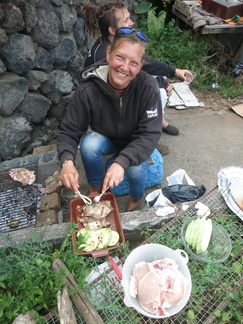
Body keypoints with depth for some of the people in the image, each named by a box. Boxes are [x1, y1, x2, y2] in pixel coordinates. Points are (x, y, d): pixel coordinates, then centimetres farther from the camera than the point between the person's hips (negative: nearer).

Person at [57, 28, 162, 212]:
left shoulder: (148, 88, -28)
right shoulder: (88, 90, -27)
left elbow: (150, 134, -29)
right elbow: (69, 131, -20)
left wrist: (121, 162, -45)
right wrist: (67, 161, -40)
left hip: (135, 143, 0)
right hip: (105, 138, 1)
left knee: (135, 169, -29)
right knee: (89, 143, -31)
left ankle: (136, 199, 10)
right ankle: (96, 189, -1)